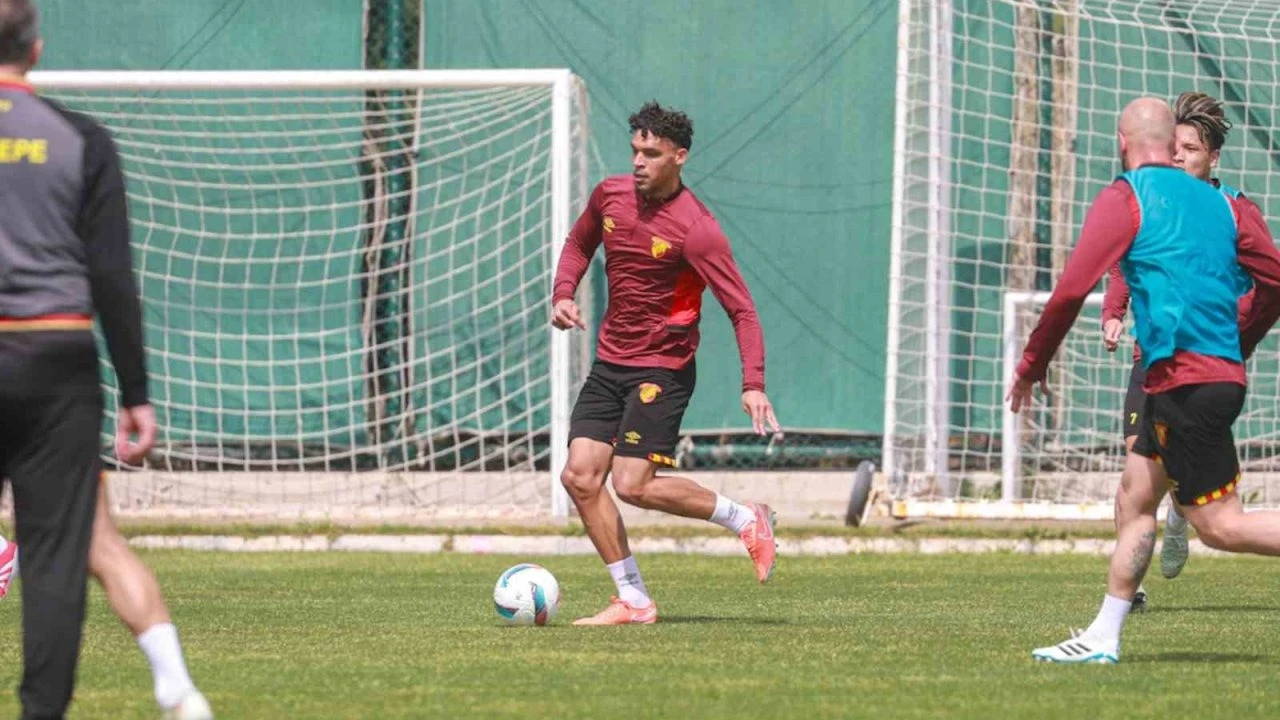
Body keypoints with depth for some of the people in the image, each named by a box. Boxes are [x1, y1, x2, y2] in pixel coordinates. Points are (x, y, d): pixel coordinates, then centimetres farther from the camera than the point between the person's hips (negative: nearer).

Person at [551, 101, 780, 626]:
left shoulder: (695, 228, -18)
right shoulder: (610, 195, 2)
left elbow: (742, 310, -18)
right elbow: (579, 242, 24)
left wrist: (752, 384, -29)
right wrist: (564, 293, 4)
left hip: (663, 370, -7)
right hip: (609, 363, 7)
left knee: (633, 485, -16)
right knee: (580, 476, -4)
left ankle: (746, 520, 6)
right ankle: (633, 602, 3)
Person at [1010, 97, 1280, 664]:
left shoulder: (1125, 199, -4)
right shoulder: (1219, 203, 14)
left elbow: (1072, 289, -9)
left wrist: (1032, 365, 2)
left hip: (1183, 378, -8)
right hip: (1221, 373, 8)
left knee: (1221, 526, -8)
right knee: (1133, 500, 14)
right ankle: (1103, 637, 15)